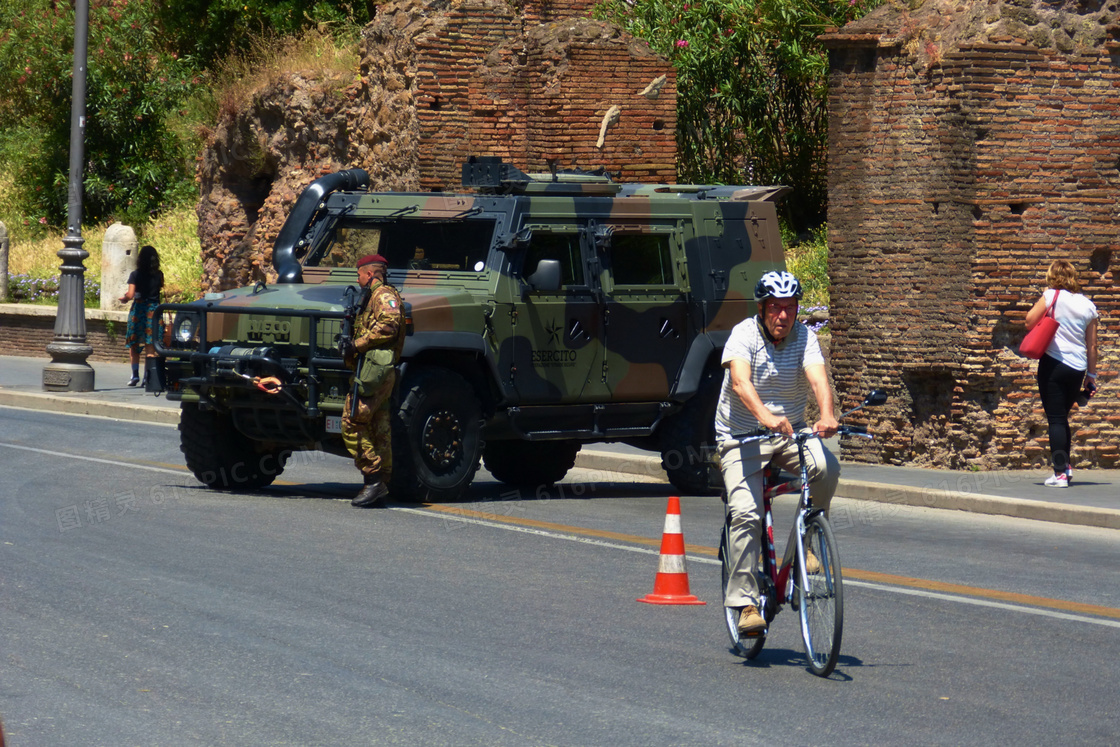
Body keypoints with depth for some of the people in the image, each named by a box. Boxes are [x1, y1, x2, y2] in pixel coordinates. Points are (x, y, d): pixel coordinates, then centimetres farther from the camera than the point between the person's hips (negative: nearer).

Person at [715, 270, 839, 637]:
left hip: (791, 432, 3)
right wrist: (765, 417, -52)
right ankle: (744, 601, -11)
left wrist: (827, 417, -44)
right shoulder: (744, 335, -15)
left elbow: (818, 377, -22)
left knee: (826, 467, -27)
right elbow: (740, 380, -33)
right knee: (746, 513, -19)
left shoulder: (804, 337, -6)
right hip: (741, 438, -3)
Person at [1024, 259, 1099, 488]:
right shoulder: (1088, 305, 9)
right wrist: (1091, 376, 15)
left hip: (1053, 363, -4)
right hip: (1077, 369, 5)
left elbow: (1030, 321, -4)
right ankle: (1066, 465, 19)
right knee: (1062, 418, 21)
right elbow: (1092, 345, 10)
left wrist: (1043, 300, 11)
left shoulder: (1052, 296, -3)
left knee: (1055, 420, -3)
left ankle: (1060, 472, -10)